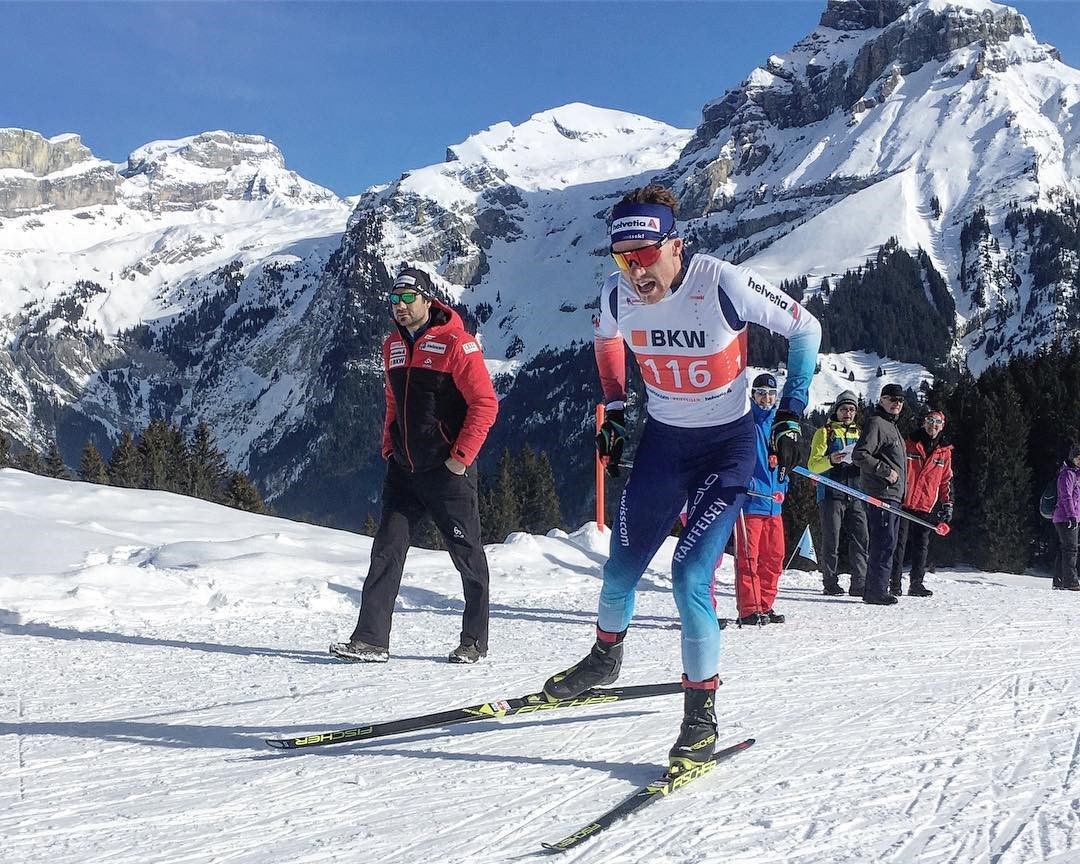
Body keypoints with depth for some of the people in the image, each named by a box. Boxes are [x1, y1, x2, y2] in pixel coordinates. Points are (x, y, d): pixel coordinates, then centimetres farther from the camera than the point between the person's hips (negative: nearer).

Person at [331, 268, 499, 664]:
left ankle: (474, 641, 15)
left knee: (467, 555, 3)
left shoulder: (455, 343, -11)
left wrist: (461, 457, -15)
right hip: (403, 470, 7)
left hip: (447, 469, -6)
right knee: (386, 550, 0)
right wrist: (389, 448, 15)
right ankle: (371, 639, 1)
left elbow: (485, 403, -13)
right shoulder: (393, 345, 12)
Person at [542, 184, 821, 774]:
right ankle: (605, 657, 41)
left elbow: (804, 329, -12)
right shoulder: (618, 295, -13)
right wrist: (615, 410, 10)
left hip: (727, 445, -4)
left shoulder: (723, 284, -26)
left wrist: (790, 416, -14)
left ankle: (701, 712, 2)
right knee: (621, 567, 11)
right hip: (661, 439, 4)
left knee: (690, 575, -15)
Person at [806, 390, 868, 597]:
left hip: (856, 496, 4)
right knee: (831, 541, -3)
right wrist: (830, 460, -20)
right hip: (831, 493, -4)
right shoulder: (825, 432, 7)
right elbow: (813, 465, 0)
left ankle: (859, 584, -2)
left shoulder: (859, 433, 21)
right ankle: (830, 584, 2)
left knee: (861, 540, -4)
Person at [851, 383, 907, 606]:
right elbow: (859, 455, -18)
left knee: (886, 543, 12)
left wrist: (902, 491, 22)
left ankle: (874, 590, 16)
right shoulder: (875, 424, -9)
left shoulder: (891, 426, 23)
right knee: (884, 542, -13)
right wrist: (886, 471, -19)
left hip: (893, 495, 10)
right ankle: (877, 590, -11)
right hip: (881, 493, -10)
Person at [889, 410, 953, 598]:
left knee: (922, 546, 5)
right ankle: (894, 583, 0)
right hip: (903, 503, -3)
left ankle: (916, 584, 12)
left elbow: (946, 480, 19)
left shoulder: (944, 452, 13)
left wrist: (948, 504, 12)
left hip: (927, 506, 3)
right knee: (899, 543, -4)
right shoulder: (908, 444, 2)